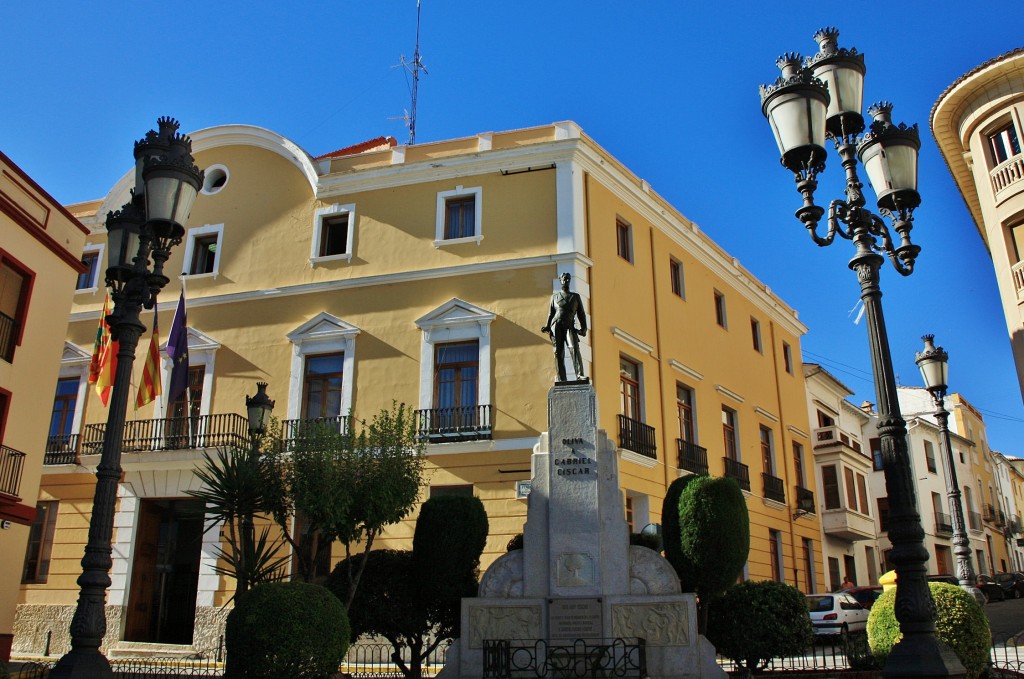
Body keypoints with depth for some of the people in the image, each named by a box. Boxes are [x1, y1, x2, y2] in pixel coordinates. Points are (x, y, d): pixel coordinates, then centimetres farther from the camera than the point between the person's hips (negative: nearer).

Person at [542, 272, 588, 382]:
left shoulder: (576, 296, 21)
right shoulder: (555, 296, 22)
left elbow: (581, 314, 16)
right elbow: (550, 314, 21)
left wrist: (583, 328, 3)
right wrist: (547, 327, 7)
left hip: (569, 326, -1)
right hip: (557, 325, 1)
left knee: (574, 348, -22)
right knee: (558, 353, -7)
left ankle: (579, 375, -32)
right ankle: (561, 380, -9)